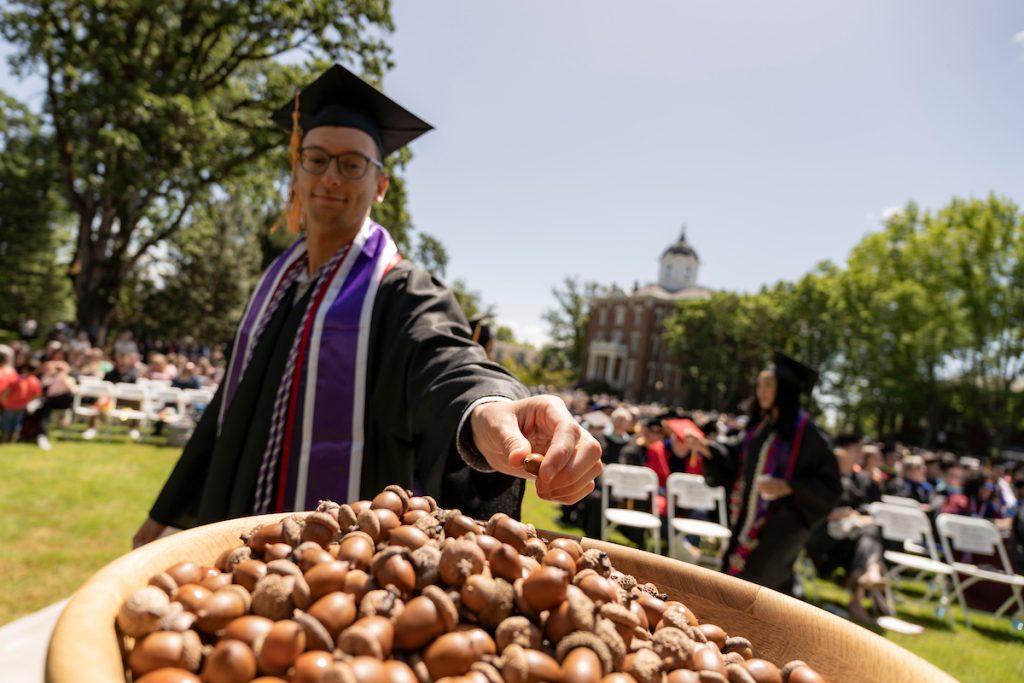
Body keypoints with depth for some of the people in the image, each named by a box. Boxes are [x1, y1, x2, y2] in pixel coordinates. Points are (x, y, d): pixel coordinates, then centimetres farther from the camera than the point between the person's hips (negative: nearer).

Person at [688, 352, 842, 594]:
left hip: (779, 523, -7)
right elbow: (735, 457, 12)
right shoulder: (759, 424, 6)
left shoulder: (804, 429, -14)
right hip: (750, 519, 7)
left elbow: (828, 483, -13)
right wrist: (707, 448, -4)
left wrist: (788, 487, -26)